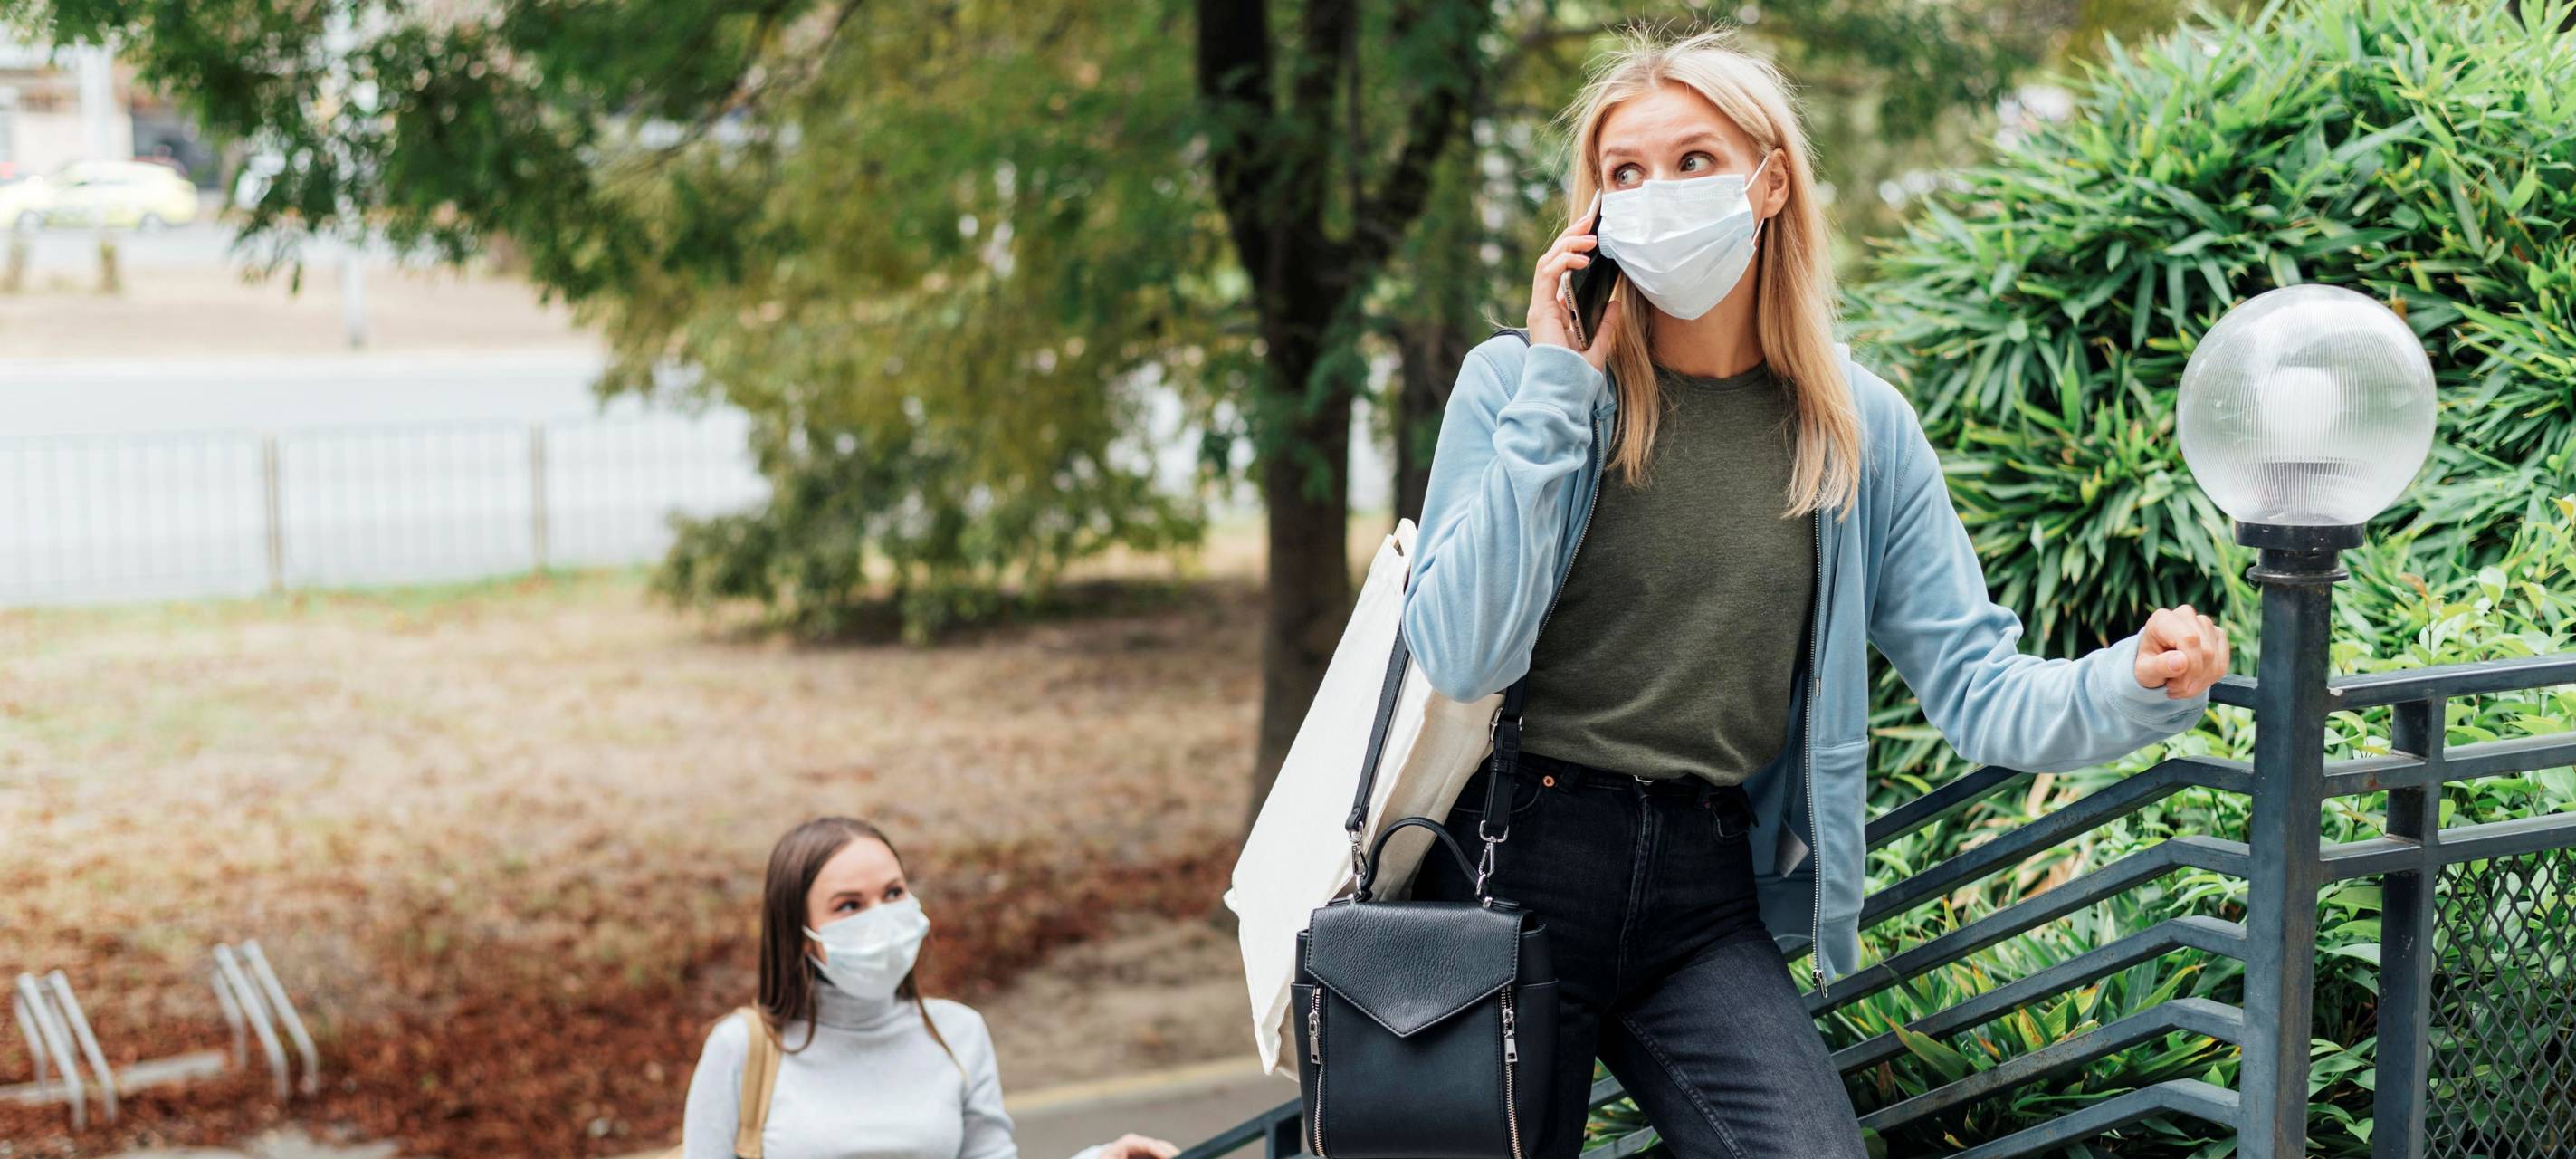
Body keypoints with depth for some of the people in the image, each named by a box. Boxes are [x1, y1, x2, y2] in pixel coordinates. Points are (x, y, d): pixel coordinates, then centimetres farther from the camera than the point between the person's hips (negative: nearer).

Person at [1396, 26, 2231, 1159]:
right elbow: (1461, 657, -14)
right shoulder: (1517, 380, -3)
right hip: (1518, 860, -1)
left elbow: (1975, 687, 1)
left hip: (1706, 896, 2)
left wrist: (2129, 688, -20)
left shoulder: (1863, 429, 4)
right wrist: (1555, 392, -14)